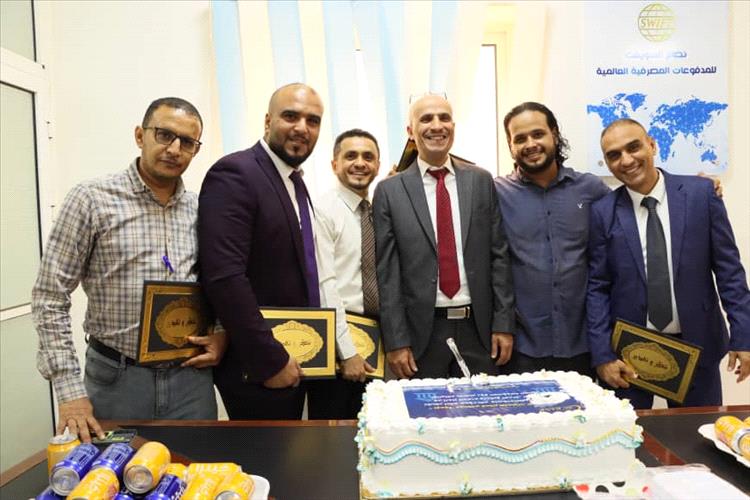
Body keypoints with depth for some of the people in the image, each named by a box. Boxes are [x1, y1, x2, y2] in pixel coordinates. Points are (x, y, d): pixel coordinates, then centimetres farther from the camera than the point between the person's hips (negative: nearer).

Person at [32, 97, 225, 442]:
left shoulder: (201, 210, 3)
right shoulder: (92, 199, -8)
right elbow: (50, 297, -7)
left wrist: (222, 334, -4)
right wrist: (70, 391, -11)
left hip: (191, 378, 3)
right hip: (116, 379, -2)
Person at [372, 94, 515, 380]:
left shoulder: (480, 181, 4)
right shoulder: (390, 191, -2)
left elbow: (498, 255, 4)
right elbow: (387, 272, -4)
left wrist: (504, 324, 1)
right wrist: (395, 342, -6)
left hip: (478, 328, 2)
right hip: (420, 332, -1)